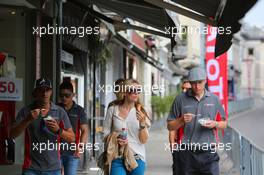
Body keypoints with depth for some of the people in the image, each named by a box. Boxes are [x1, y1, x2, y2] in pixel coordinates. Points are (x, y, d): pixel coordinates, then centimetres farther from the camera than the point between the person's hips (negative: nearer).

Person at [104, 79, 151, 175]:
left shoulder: (141, 112, 3)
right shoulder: (112, 110, 2)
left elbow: (144, 140, 0)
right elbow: (106, 135, 8)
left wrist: (142, 123, -16)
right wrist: (115, 140, -13)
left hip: (137, 158, 1)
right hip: (117, 159, -1)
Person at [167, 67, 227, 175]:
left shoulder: (214, 99, 10)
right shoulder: (180, 99, 5)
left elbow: (224, 124, 17)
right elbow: (170, 126, 9)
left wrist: (215, 124, -5)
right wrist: (181, 120, -11)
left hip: (209, 152, 1)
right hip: (187, 153, 0)